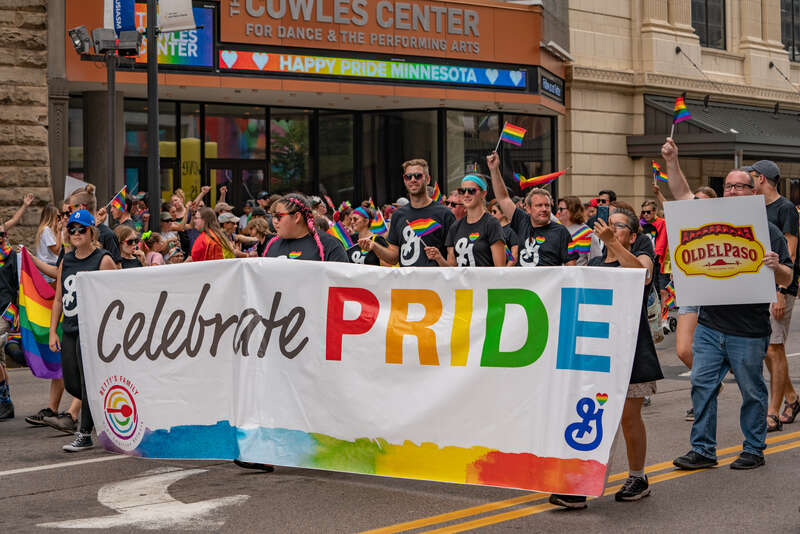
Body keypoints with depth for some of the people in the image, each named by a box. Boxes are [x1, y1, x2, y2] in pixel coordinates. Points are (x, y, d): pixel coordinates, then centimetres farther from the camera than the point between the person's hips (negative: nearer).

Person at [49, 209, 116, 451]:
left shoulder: (103, 260, -4)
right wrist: (53, 331, 10)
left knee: (87, 380, -8)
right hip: (69, 330, 7)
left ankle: (84, 434, -2)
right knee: (71, 384, 8)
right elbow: (58, 299, 16)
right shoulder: (66, 261, 13)